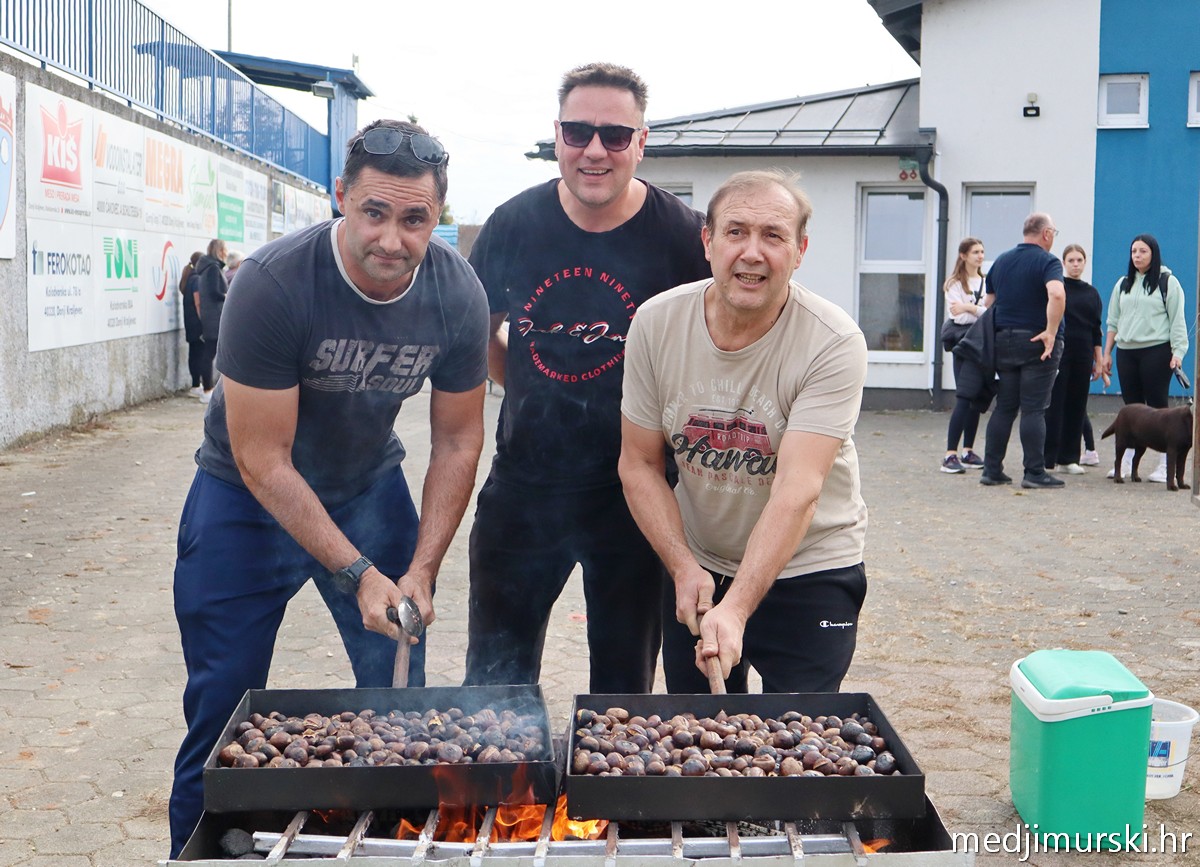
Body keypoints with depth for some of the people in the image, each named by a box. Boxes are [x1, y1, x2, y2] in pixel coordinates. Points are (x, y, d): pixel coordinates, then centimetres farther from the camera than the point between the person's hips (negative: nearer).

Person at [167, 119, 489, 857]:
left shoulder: (457, 294, -17)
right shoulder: (273, 285, -29)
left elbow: (457, 442, -6)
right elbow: (262, 461, -25)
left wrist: (421, 571, -12)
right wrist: (357, 573, -26)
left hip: (369, 487, 3)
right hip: (249, 499, -3)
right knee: (223, 709, 1)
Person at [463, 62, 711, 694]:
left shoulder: (683, 237, -11)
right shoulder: (513, 223, -2)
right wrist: (531, 397, 8)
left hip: (633, 495, -2)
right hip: (523, 489, 2)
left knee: (624, 688, 14)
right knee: (493, 682, 13)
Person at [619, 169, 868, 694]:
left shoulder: (834, 343, -22)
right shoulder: (657, 322, -11)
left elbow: (797, 491, -29)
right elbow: (639, 463, -4)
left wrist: (735, 610, -38)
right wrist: (683, 567, -16)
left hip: (809, 571, -3)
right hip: (696, 565, 3)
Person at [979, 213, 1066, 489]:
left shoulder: (1001, 261, 12)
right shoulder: (1047, 262, -8)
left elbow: (989, 302, 19)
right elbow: (1056, 294, -27)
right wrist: (1051, 331, -22)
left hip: (1004, 341, 6)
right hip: (1037, 343, -5)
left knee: (1004, 407, 9)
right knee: (1034, 409, -3)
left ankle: (992, 469, 8)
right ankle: (1035, 472, -2)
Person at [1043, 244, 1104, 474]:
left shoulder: (1091, 293, 14)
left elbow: (1096, 329, 15)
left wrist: (1099, 360, 11)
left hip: (1083, 354, 5)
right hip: (1059, 351, -5)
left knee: (1077, 405, 6)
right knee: (1054, 404, -7)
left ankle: (1068, 457, 12)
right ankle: (1046, 458, -5)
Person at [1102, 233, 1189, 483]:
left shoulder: (1168, 282, 0)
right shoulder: (1123, 284, 15)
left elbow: (1177, 320, -3)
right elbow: (1113, 321, 17)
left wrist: (1177, 353, -11)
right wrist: (1107, 353, 12)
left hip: (1156, 350, -5)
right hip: (1126, 352, 5)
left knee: (1157, 406, -5)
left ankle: (1165, 465, -1)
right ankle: (1126, 462, 10)